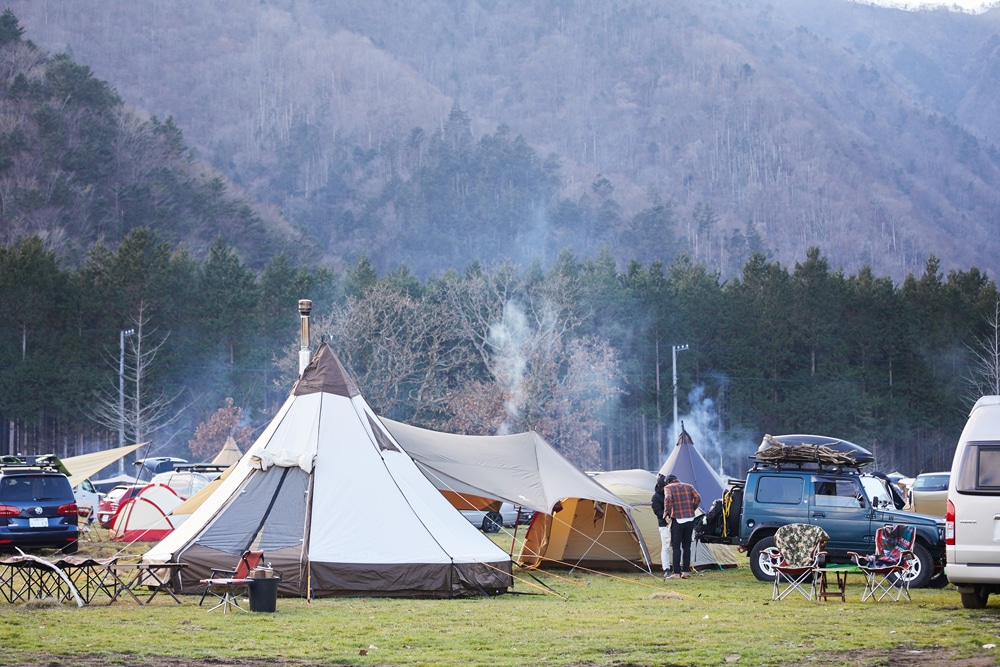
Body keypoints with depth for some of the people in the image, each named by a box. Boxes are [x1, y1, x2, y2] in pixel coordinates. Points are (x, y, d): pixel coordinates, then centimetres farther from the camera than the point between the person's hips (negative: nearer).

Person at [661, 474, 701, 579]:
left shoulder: (668, 487, 3)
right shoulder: (688, 486, 14)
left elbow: (668, 499, -16)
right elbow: (697, 498, 1)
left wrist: (666, 512, -5)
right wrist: (691, 510, 12)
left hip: (677, 520, -4)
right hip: (690, 519, 4)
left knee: (676, 547, 0)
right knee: (686, 546, 12)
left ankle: (676, 573, -4)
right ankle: (686, 571, 12)